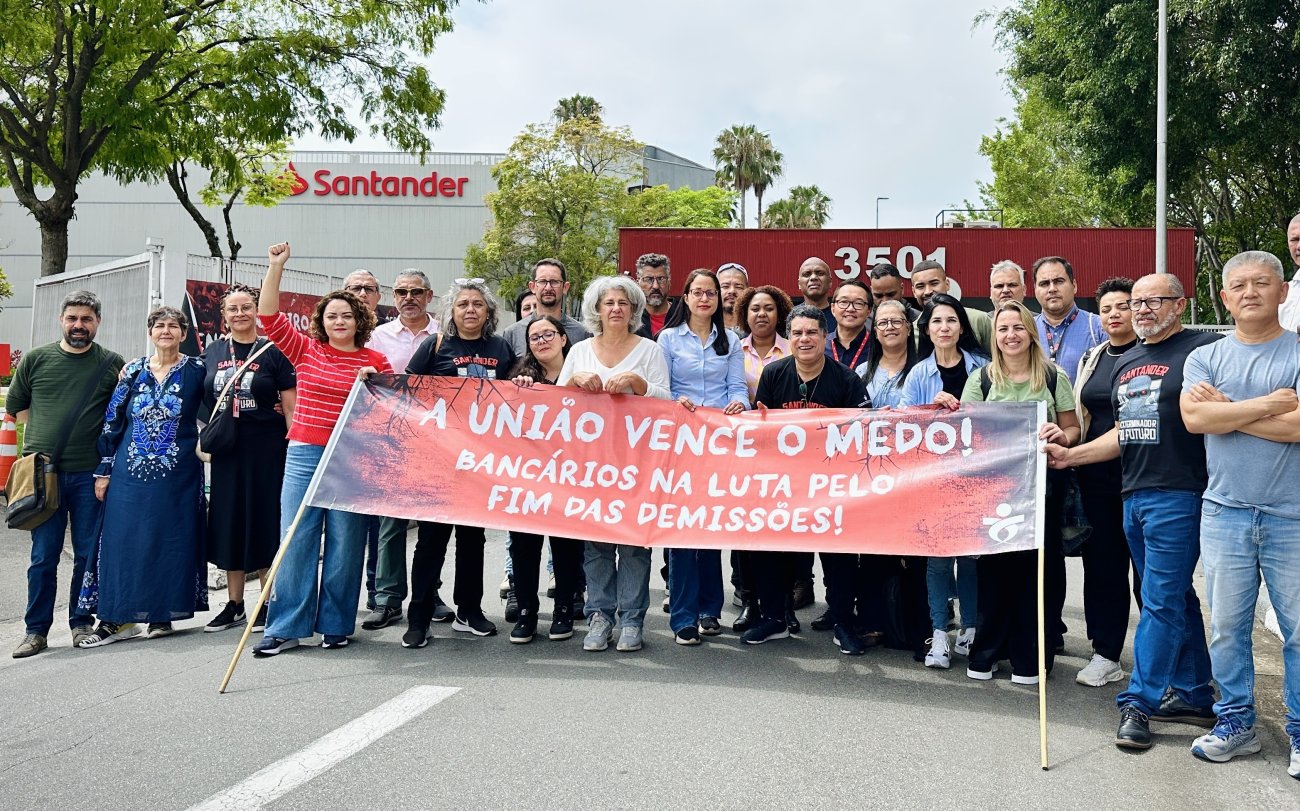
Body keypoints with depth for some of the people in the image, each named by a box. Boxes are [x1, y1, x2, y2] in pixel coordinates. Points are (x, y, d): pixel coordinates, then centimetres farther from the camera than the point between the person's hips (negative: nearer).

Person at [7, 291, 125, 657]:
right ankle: (36, 630, 14)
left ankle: (82, 624, 19)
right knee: (43, 556, 4)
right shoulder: (35, 359, 6)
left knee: (88, 555, 6)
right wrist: (47, 432, 6)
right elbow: (15, 407, 15)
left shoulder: (112, 364, 4)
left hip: (90, 474, 0)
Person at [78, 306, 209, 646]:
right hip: (130, 473, 2)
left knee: (171, 540, 3)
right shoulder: (133, 371, 6)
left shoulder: (196, 371, 0)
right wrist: (104, 471, 5)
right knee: (122, 541, 1)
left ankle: (162, 614, 14)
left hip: (178, 473, -2)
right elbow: (112, 422, 7)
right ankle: (116, 618, 8)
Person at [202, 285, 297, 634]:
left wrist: (296, 449, -11)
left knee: (265, 523, 0)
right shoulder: (212, 353, 9)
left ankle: (267, 604, 11)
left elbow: (291, 407, -5)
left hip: (266, 449, -4)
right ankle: (234, 604, 20)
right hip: (226, 450, 4)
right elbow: (203, 401, 18)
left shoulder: (272, 353, -3)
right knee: (228, 523, 9)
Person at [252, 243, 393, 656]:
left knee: (344, 543, 4)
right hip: (303, 454, 1)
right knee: (294, 540, 1)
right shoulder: (304, 350, 8)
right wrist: (276, 266, -3)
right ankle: (286, 627, 8)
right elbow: (269, 316, 2)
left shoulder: (376, 361, 4)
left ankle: (336, 625, 15)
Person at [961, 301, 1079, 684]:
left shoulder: (1054, 377, 4)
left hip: (1042, 486, 0)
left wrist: (1062, 436, -16)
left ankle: (1030, 657, 13)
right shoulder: (982, 379, 7)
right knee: (994, 567, 3)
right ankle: (985, 653, 15)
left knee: (1039, 569, 2)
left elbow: (1073, 428, 5)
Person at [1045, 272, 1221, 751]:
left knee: (1161, 600, -4)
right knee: (1176, 599, 15)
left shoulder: (1202, 349, -6)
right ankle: (1193, 696, 24)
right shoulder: (1126, 363, 17)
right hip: (1134, 496, 8)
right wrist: (1069, 456, 14)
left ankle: (1139, 702, 3)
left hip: (1178, 496, -8)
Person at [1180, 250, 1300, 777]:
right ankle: (1235, 722, 21)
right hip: (1224, 512, 2)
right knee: (1227, 625, 8)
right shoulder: (1205, 358, 9)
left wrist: (1225, 409, -8)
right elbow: (1193, 417, -9)